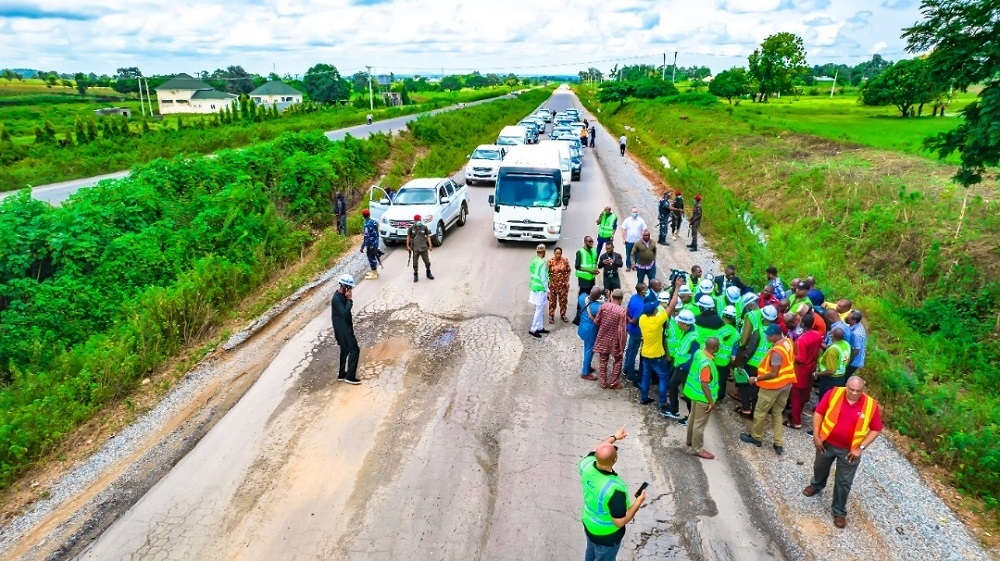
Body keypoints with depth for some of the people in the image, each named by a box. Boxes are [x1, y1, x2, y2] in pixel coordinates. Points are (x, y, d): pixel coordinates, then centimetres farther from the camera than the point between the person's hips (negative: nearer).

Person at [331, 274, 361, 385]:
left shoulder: (341, 296, 7)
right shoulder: (336, 299, -24)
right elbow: (344, 313, -32)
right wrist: (350, 299, -27)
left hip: (344, 328, 10)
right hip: (343, 329, -10)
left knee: (345, 350, 19)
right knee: (354, 350, -6)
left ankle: (342, 374, 30)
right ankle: (350, 376, 1)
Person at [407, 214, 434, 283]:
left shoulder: (424, 227, -1)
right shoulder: (411, 228, -3)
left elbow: (428, 236, 5)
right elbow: (408, 237, 5)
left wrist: (430, 245, 0)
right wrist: (408, 246, -2)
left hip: (424, 248, 1)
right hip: (415, 249, -1)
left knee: (427, 262, 8)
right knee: (415, 263, 4)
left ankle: (428, 273, 30)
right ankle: (415, 275, 21)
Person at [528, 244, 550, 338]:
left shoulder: (533, 261, 5)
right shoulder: (542, 263, -20)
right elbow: (543, 278, -18)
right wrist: (548, 291, -11)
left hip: (534, 288, 9)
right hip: (540, 289, -9)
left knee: (540, 309, 17)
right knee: (539, 310, -1)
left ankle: (540, 327, 25)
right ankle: (533, 329, 2)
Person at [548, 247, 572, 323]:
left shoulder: (565, 260, -6)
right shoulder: (550, 261, -11)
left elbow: (568, 271, 2)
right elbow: (547, 272, -7)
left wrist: (567, 281, -3)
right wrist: (548, 282, -10)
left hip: (563, 283, 2)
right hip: (553, 284, -2)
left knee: (563, 300, 11)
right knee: (552, 300, 7)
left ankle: (563, 315, 28)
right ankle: (551, 316, 19)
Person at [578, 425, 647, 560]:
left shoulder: (587, 465, -23)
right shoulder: (614, 489, -42)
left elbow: (595, 451, 2)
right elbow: (620, 522, -30)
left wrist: (614, 437, 14)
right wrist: (638, 502, -18)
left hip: (588, 523, 6)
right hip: (605, 534, -6)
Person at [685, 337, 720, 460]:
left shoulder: (699, 352, -6)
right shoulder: (706, 364, -33)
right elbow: (705, 385, -27)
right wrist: (711, 402, -19)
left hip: (695, 392, 9)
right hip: (702, 397, -9)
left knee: (693, 418, 25)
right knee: (700, 423, 6)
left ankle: (690, 440, 43)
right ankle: (698, 449, 20)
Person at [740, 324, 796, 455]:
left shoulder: (777, 351, -29)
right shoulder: (788, 342, -3)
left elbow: (773, 374, -26)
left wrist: (756, 379, -16)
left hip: (773, 385, -8)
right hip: (786, 384, 8)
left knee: (760, 412, 12)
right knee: (777, 413, 17)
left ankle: (755, 437, 28)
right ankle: (779, 444, 18)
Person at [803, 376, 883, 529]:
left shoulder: (871, 405, -18)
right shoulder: (833, 394, -17)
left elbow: (876, 429, -7)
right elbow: (819, 412, -7)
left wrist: (860, 448, -14)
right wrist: (816, 436, -10)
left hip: (849, 450, -1)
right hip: (827, 443, 2)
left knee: (844, 482, 10)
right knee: (820, 467, 26)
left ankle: (839, 512, 29)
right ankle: (816, 486, 57)